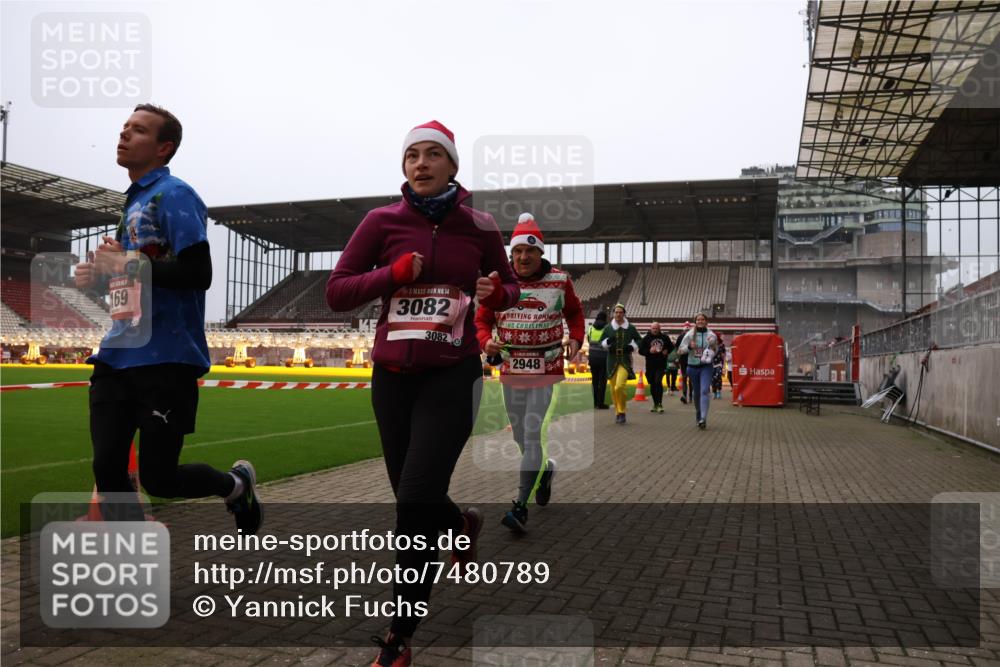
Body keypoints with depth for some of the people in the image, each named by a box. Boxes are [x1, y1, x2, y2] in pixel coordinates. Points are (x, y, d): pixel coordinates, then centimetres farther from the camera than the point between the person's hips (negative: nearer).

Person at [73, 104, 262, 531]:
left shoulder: (173, 195, -8)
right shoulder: (133, 201, 19)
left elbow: (198, 275, -19)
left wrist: (129, 263, -19)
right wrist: (99, 278, 7)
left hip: (165, 359, -8)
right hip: (118, 356, 8)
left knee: (158, 478, 0)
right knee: (107, 471, 3)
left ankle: (237, 484, 28)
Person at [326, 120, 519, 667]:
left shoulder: (478, 226, 0)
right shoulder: (382, 222, -1)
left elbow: (507, 285, 14)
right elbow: (336, 293, -2)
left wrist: (496, 293, -9)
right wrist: (393, 274, -17)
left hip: (452, 376, -2)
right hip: (392, 376, 2)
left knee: (416, 500, -12)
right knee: (413, 501, 12)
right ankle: (461, 524, 50)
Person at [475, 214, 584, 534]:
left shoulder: (559, 280, -1)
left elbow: (574, 312, 15)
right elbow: (482, 320, 7)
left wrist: (575, 339, -2)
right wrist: (486, 341, -14)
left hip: (546, 370, -3)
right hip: (511, 369, 3)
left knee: (533, 435, -11)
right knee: (521, 437, 13)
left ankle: (520, 507, -7)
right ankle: (545, 468, 45)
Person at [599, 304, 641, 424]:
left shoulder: (631, 328, 4)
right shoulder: (608, 328, 6)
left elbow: (639, 340, 15)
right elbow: (601, 342, 11)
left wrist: (632, 346, -4)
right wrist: (607, 342, -11)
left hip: (625, 360, -2)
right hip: (612, 360, 3)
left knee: (619, 386, -19)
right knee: (613, 389, 5)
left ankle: (622, 413, -5)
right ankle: (618, 412, 22)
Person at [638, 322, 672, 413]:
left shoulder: (664, 337, 4)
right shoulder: (646, 338, 1)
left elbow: (671, 346, 17)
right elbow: (640, 350, -1)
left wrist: (667, 351, -3)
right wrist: (649, 351, -17)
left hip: (661, 365, -1)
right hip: (650, 365, 2)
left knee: (658, 382, -16)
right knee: (652, 385, 9)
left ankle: (659, 404, -12)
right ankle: (655, 404, 23)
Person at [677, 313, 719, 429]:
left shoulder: (711, 335, 0)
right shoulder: (690, 334, -1)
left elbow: (716, 350, 13)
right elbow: (681, 349, 1)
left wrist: (713, 349, -10)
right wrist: (689, 347, -18)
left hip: (706, 366, -1)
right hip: (693, 367, 2)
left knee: (704, 391, -16)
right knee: (696, 392, 12)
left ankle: (703, 418, -23)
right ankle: (698, 414, 32)